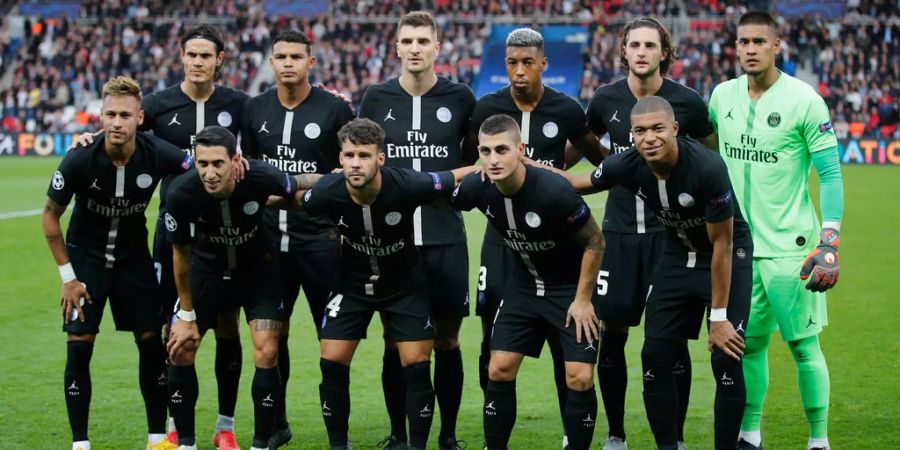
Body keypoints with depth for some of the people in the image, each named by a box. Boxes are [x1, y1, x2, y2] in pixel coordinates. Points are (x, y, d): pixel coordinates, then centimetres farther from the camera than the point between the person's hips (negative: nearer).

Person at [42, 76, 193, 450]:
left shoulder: (158, 155, -21)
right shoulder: (80, 160, -24)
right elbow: (50, 215, -10)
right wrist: (67, 275, -10)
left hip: (134, 257, 2)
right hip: (86, 255, -2)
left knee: (151, 342, 2)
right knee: (79, 346, -8)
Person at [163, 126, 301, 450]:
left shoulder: (263, 178, -32)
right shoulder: (182, 193, -28)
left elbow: (296, 191, -5)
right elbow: (181, 252, -10)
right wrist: (187, 314, -6)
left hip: (258, 269, -1)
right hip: (208, 268, 1)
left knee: (267, 353, -11)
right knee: (180, 351, -4)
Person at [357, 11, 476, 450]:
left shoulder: (460, 98, 1)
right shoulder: (376, 98, 3)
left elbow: (474, 153, 17)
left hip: (445, 237, 0)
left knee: (447, 340, 4)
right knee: (395, 340, 5)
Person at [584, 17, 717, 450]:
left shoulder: (686, 102, -5)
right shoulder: (606, 100, 1)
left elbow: (716, 155, 10)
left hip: (670, 232, -2)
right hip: (619, 230, 2)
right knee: (611, 333, 1)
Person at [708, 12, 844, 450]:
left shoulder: (803, 100, -9)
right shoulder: (722, 96, 5)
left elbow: (830, 174, -9)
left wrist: (830, 243, -15)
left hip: (790, 247, -5)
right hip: (739, 245, 5)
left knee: (804, 346, -1)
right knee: (748, 344, 10)